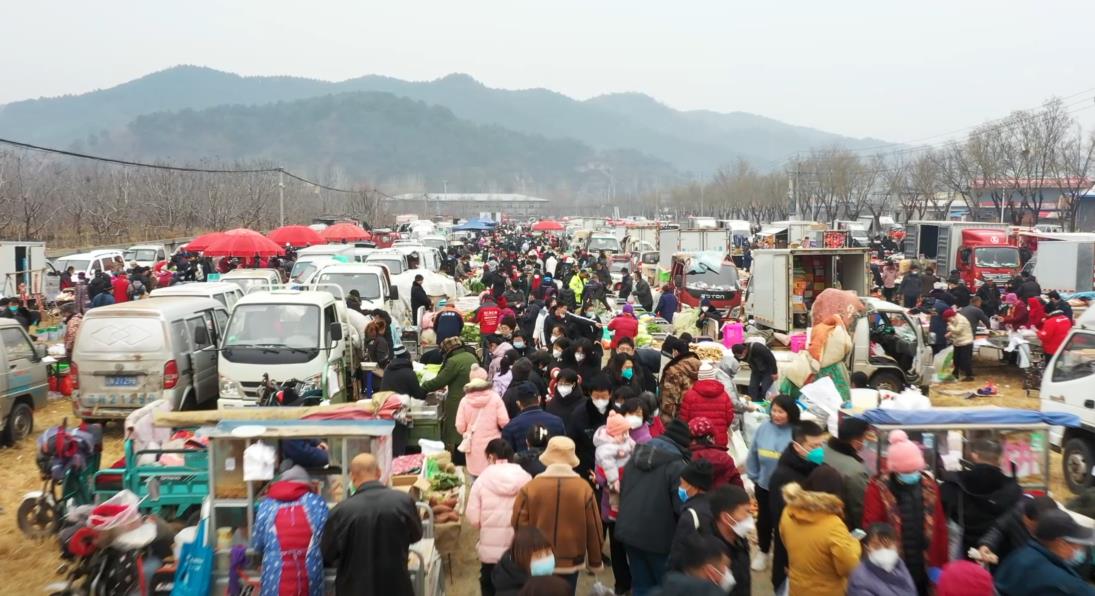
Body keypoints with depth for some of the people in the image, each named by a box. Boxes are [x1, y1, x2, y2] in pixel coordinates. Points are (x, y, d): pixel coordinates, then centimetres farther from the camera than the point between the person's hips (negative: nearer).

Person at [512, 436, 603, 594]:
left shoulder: (530, 487, -13)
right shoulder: (584, 488, -11)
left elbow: (519, 525, -8)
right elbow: (594, 528, -5)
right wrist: (595, 560, 9)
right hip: (571, 561, 0)